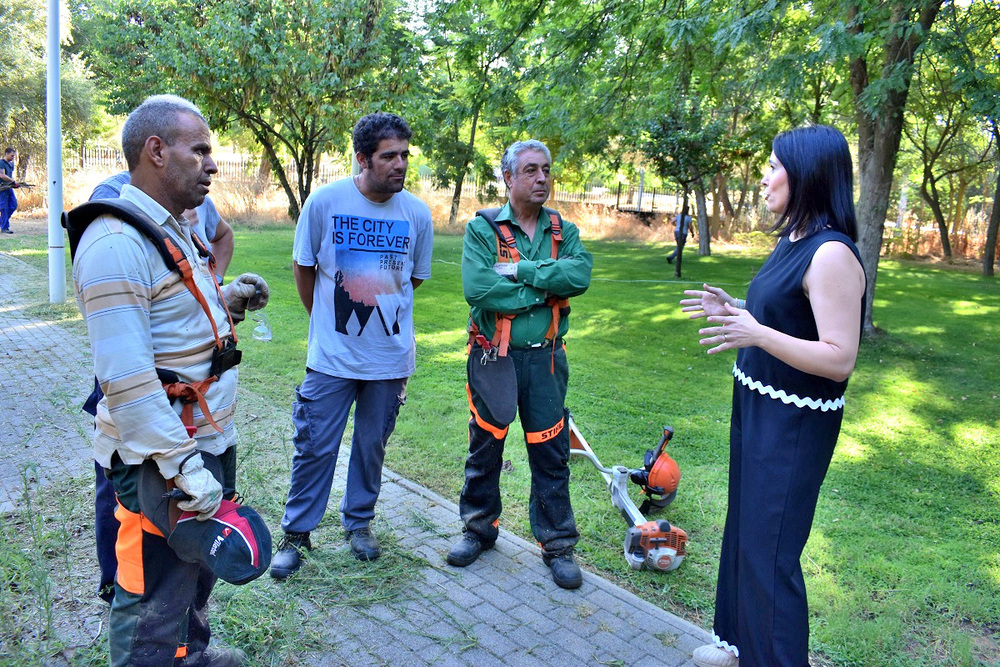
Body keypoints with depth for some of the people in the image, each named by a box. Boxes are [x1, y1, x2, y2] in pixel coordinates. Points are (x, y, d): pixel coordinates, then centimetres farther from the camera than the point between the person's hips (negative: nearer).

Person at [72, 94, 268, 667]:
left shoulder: (175, 226, 12)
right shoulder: (118, 243, -22)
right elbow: (126, 378, -27)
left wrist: (229, 301, 6)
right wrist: (183, 467, -27)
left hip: (210, 441, 10)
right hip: (160, 461, -10)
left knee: (201, 567, 28)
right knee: (154, 606, 6)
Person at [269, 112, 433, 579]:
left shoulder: (417, 214, -4)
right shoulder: (324, 201, -8)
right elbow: (303, 268, 5)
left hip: (390, 356, 2)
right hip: (332, 354, -2)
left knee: (372, 446, 15)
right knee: (314, 446, 5)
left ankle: (359, 522, 35)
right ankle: (296, 533, 23)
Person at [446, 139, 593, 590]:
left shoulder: (564, 231, 5)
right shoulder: (483, 228, -5)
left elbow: (580, 275, -16)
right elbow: (478, 290, -20)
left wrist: (519, 270, -19)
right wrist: (544, 288, -14)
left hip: (545, 358, 2)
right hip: (493, 358, -1)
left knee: (551, 453, 8)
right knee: (485, 448, 13)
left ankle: (557, 543, 23)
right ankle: (479, 528, 34)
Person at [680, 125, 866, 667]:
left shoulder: (832, 255, -22)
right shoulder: (793, 243, 8)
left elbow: (839, 359, -26)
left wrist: (756, 334, -35)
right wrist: (732, 309, 10)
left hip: (794, 424, -10)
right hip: (757, 407, 10)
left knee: (769, 549, 1)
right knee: (744, 530, 21)